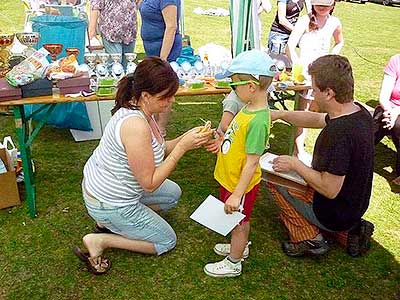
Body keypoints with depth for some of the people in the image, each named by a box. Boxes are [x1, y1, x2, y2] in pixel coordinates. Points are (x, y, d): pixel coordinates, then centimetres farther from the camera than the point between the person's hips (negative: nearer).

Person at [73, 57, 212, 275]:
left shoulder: (137, 109, -6)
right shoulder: (136, 126, -34)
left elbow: (155, 152, 3)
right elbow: (150, 183, -27)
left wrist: (187, 138, -12)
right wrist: (182, 147, -28)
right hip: (109, 203, -8)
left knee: (173, 194, 23)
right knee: (167, 241, 9)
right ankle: (100, 240, 2)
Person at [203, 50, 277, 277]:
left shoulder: (258, 120, -32)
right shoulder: (250, 108, -3)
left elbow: (251, 163, -29)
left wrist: (237, 194, -26)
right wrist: (224, 143, 4)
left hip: (240, 183, -8)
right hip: (230, 177, 8)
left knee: (239, 222, 14)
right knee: (240, 220, 28)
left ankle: (233, 264, 36)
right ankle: (240, 247, 52)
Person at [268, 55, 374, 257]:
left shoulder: (338, 133, -35)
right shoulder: (359, 111, -6)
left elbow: (330, 190, -30)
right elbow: (316, 119, 10)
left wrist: (295, 164, -19)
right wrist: (280, 114, 3)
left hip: (334, 215, -8)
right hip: (355, 207, 8)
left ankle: (308, 237, 2)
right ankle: (351, 230, 15)